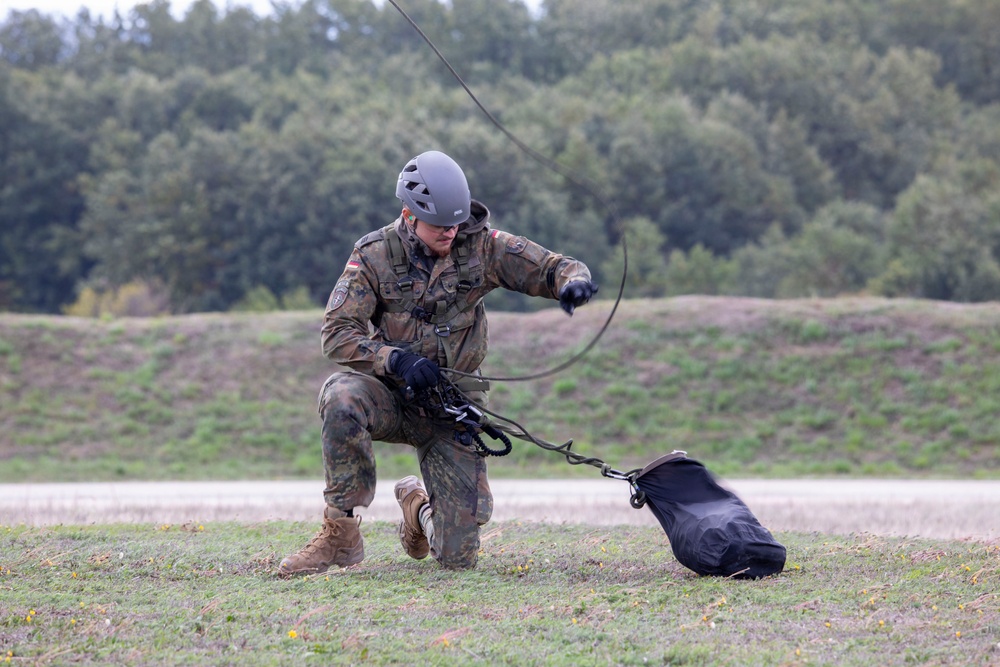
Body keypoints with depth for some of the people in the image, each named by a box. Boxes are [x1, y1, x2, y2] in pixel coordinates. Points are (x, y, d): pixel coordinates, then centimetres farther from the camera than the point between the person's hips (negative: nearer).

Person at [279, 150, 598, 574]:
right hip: (391, 394, -1)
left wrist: (573, 281, -30)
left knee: (458, 556, -7)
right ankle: (341, 535, -22)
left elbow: (553, 269, -4)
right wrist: (395, 359, -28)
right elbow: (337, 334, -12)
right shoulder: (375, 255, -7)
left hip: (452, 409, 1)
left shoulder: (481, 246, -4)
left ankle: (419, 506, 33)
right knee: (342, 397, -38)